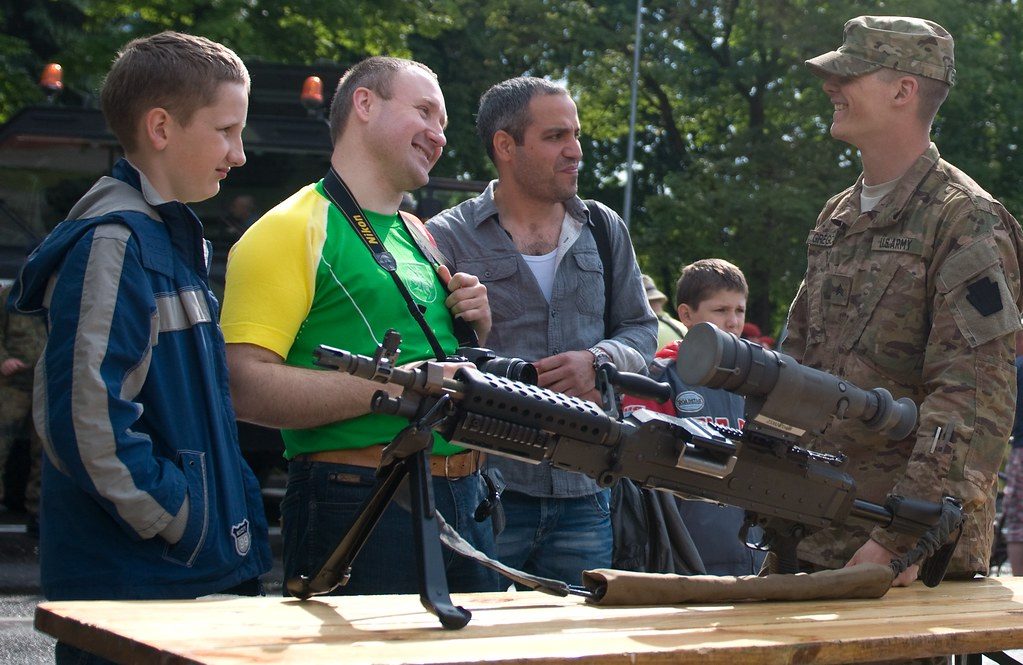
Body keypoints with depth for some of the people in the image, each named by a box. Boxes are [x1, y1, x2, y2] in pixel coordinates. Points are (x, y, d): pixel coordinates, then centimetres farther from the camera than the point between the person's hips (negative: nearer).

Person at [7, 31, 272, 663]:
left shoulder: (177, 241, 17)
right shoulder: (113, 242, -14)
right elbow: (88, 416, -23)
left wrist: (239, 526, 15)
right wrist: (182, 528, -16)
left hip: (202, 576, 9)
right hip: (129, 584, -9)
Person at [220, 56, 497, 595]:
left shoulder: (421, 237, 20)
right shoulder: (292, 229, -5)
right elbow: (243, 385, -17)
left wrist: (475, 330, 8)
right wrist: (391, 386, -22)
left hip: (464, 503, 8)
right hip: (358, 509, -8)